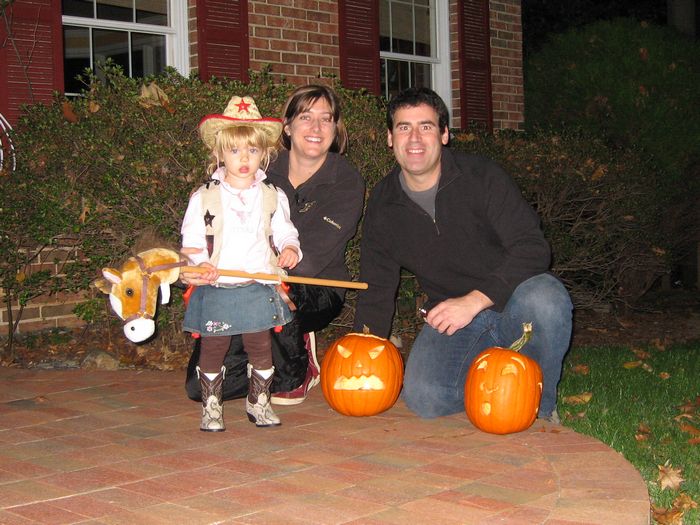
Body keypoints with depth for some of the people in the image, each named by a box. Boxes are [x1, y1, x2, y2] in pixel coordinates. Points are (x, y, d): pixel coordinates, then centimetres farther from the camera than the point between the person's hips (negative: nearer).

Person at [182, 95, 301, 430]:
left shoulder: (273, 197, 6)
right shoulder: (204, 198, 0)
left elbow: (285, 233, 11)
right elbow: (191, 240, 1)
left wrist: (290, 249, -10)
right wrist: (200, 264, -16)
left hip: (260, 288, 2)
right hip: (217, 289, -1)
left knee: (261, 349, 9)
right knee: (213, 350, 5)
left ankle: (259, 403, 26)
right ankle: (211, 407, 19)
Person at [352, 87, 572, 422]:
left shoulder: (482, 177, -11)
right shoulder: (383, 205, 1)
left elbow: (532, 248, -19)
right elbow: (375, 290, 8)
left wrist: (474, 300, -30)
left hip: (510, 301, -2)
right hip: (451, 315, 3)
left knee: (545, 298, -38)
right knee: (422, 398, -24)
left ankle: (541, 407, -12)